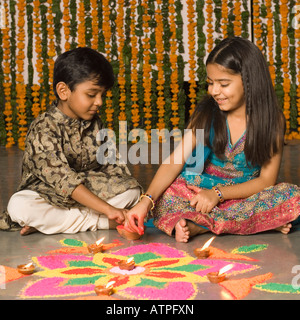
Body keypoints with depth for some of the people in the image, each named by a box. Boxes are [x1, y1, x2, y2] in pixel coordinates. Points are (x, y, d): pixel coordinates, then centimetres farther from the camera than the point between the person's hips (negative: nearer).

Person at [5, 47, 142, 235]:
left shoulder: (95, 124, 3)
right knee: (19, 206, -34)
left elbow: (113, 163, 5)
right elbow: (63, 179, -28)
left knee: (133, 188, -14)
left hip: (89, 189, 6)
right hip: (49, 195, -6)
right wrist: (107, 209, -35)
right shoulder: (44, 129, -19)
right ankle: (101, 222, -27)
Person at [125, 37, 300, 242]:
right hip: (203, 192, 1)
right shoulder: (207, 114, -4)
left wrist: (219, 193, -20)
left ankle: (197, 225, -29)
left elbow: (267, 180, -8)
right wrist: (147, 201, -28)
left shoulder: (272, 121, -8)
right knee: (164, 198, -28)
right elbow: (175, 162, -12)